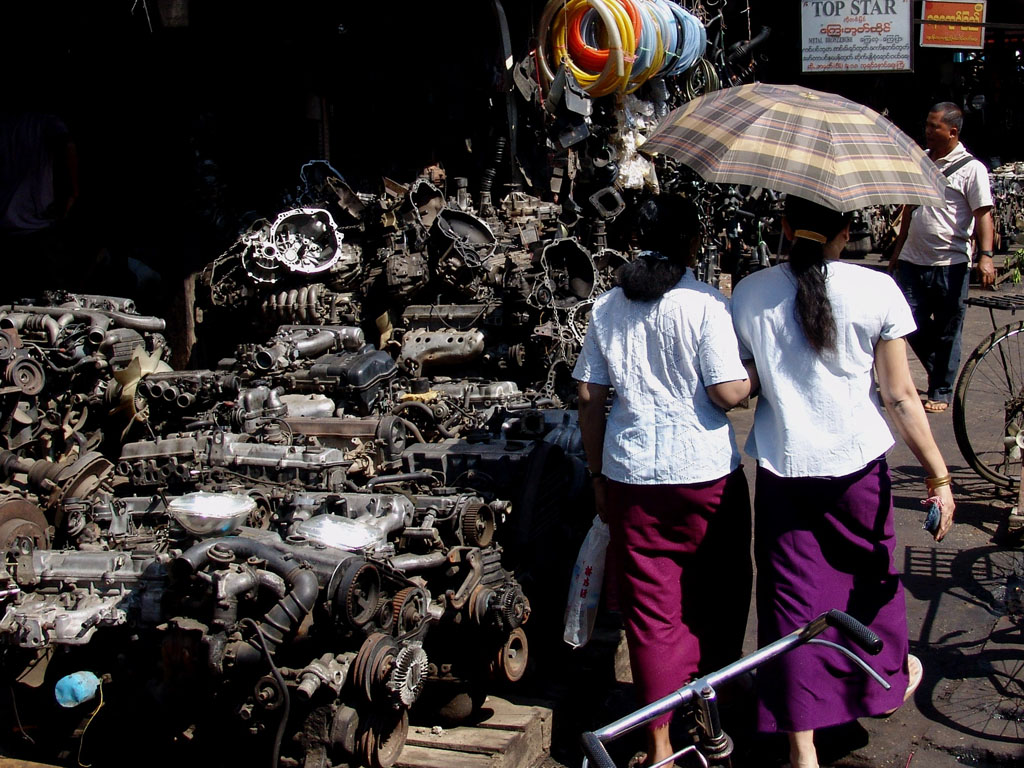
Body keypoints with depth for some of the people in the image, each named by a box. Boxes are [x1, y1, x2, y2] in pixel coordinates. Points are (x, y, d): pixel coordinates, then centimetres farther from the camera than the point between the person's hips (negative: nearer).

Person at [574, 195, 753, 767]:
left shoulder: (608, 307, 4)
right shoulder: (705, 303, -9)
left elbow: (590, 396, 5)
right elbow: (729, 393, -15)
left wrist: (597, 474, 13)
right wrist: (756, 376, 7)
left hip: (630, 473, 3)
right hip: (705, 471, -3)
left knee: (651, 606, 8)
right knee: (718, 596, 17)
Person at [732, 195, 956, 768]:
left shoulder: (749, 293, -4)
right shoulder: (876, 290, -9)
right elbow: (901, 396, -8)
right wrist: (939, 474, -1)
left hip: (782, 467, 1)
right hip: (858, 462, 0)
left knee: (793, 594, 7)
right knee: (872, 569, 23)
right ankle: (891, 675, 47)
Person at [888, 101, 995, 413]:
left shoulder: (971, 168, -6)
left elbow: (983, 213, -11)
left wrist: (986, 255, -23)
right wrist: (897, 251, 23)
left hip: (951, 264, -5)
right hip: (912, 261, 5)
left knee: (946, 334, 4)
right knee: (911, 324, 4)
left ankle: (941, 393, 17)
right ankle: (940, 372, 29)